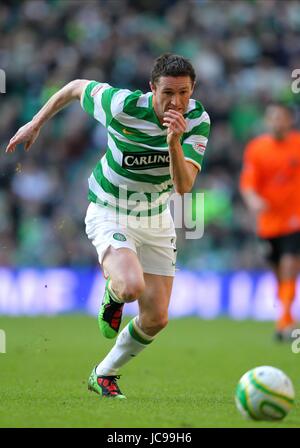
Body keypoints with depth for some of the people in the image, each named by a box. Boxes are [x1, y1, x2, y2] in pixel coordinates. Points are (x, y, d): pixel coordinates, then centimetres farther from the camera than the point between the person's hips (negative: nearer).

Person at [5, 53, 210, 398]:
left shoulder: (197, 120, -17)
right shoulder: (123, 106, -25)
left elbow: (184, 185, -26)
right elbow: (76, 87, -5)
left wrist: (174, 142, -42)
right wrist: (35, 124, 3)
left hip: (156, 219, 4)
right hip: (109, 213, -4)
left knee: (156, 318, 3)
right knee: (132, 286, -32)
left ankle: (104, 375, 29)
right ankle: (113, 293, 8)